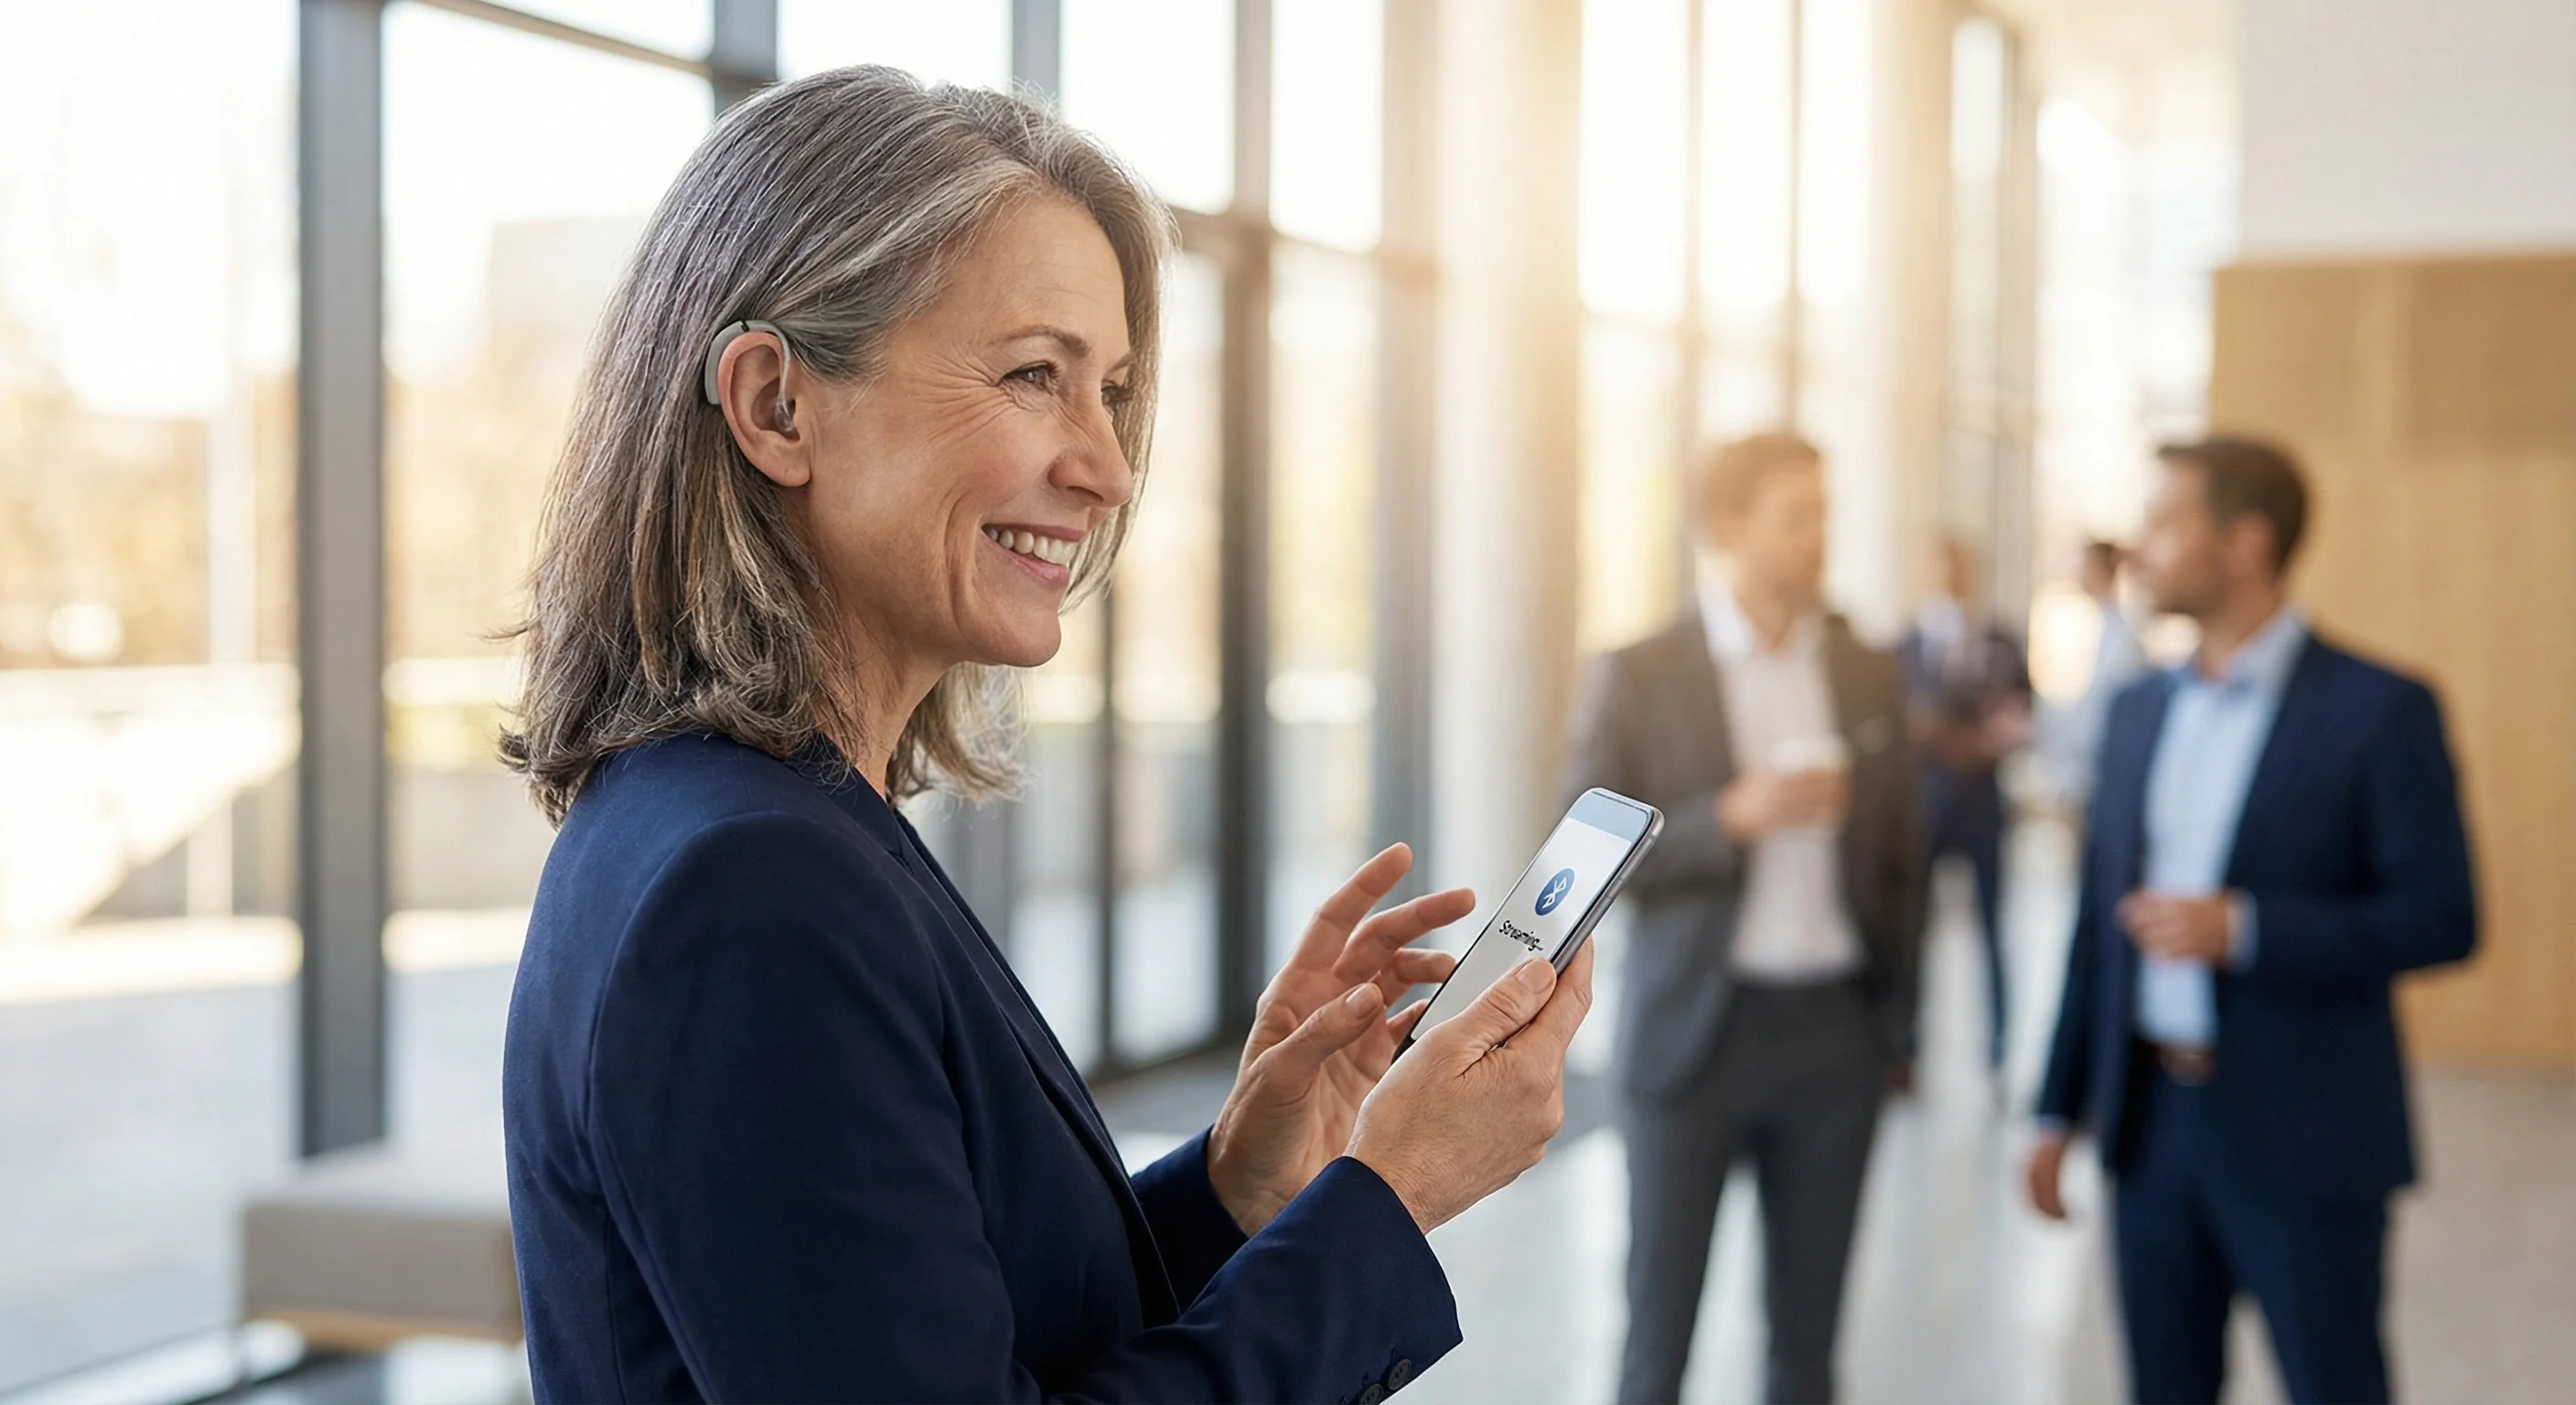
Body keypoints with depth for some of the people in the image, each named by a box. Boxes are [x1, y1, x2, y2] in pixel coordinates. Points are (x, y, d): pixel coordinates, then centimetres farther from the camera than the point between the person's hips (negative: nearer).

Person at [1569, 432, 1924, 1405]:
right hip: (1694, 1028, -3)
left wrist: (1899, 1030, 12)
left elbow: (1898, 867, 12)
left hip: (1835, 1029, 3)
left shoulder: (1871, 677, 6)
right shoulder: (1639, 678, -5)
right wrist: (1730, 818, -19)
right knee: (1660, 1323, 3)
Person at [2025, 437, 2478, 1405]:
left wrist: (2244, 930, -22)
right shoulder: (2140, 711, 10)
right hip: (2149, 1125, 5)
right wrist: (2061, 1109, 12)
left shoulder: (2380, 709, -8)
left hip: (2306, 1142, -5)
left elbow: (2442, 917, -12)